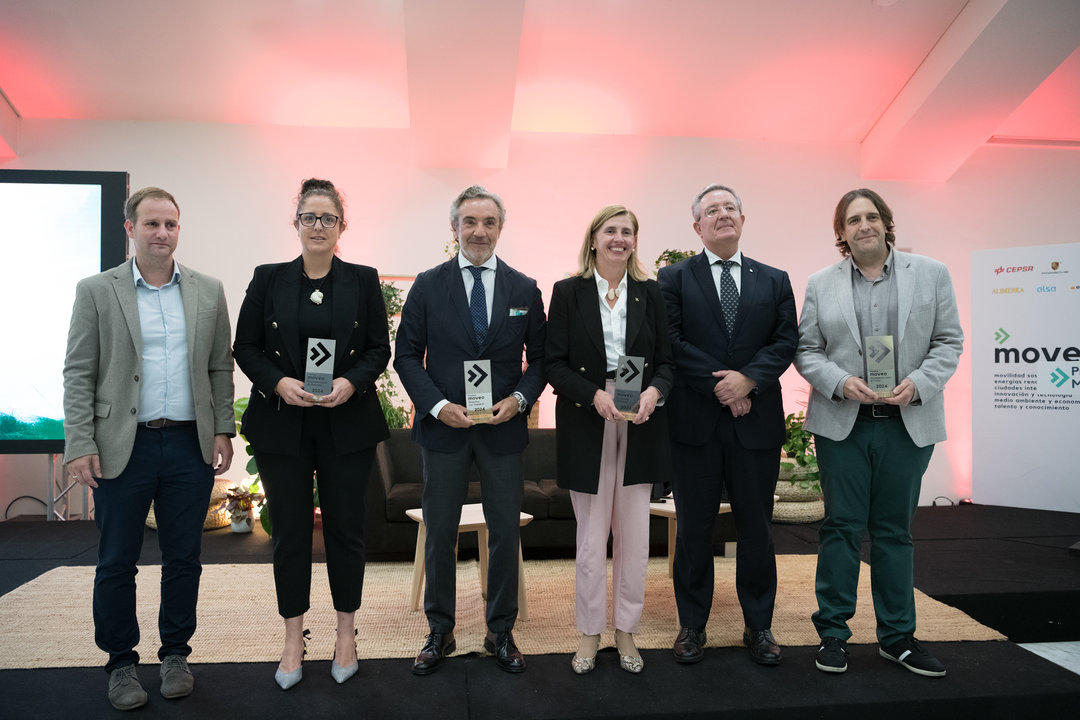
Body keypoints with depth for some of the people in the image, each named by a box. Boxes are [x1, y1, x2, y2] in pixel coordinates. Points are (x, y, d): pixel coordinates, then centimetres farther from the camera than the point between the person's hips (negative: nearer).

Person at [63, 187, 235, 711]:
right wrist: (79, 445, -8)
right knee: (116, 563, 9)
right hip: (122, 447, -1)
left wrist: (223, 431, 3)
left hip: (190, 446, 2)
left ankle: (175, 654, 28)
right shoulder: (96, 291, 1)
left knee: (183, 558, 11)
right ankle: (121, 663, 26)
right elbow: (78, 374, -1)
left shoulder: (208, 292, 7)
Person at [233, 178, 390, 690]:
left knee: (345, 527, 6)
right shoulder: (268, 279, 5)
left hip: (347, 423, 0)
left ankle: (346, 634, 23)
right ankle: (293, 639, 23)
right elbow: (245, 347, 4)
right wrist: (279, 382, -13)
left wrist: (351, 382, -15)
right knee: (290, 530, 7)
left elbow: (380, 348, 3)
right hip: (281, 423, 1)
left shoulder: (363, 280, 4)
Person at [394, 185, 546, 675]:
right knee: (440, 533, 9)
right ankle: (440, 632, 26)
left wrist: (519, 398, -11)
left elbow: (539, 357, 7)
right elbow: (407, 355, 0)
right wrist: (438, 405, -13)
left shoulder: (524, 289, 4)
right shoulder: (428, 286, 1)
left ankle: (501, 632, 26)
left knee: (506, 532, 8)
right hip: (444, 426, -1)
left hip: (503, 427, 1)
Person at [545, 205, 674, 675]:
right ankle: (589, 632, 21)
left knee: (634, 536, 7)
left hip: (639, 426, 2)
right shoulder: (568, 292, 2)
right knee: (591, 537, 4)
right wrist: (594, 394, -17)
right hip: (586, 425, -2)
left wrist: (653, 391, -13)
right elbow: (553, 363, -2)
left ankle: (626, 630, 24)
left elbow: (666, 360, 7)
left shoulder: (649, 293, 8)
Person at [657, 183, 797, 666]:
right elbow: (672, 342, -6)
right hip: (694, 422, -2)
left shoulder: (774, 281, 12)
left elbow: (786, 341, 3)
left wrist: (748, 378, -14)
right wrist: (720, 387, -13)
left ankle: (758, 626, 26)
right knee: (693, 528, 7)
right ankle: (692, 626, 21)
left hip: (757, 422, 2)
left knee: (757, 527, 10)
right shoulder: (674, 278, 4)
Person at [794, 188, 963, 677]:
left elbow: (949, 341, 4)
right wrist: (840, 382, -13)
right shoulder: (821, 285, 6)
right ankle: (832, 633, 16)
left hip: (907, 423, 1)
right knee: (841, 527, 4)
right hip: (842, 423, 0)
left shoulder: (931, 274, 7)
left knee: (894, 529, 10)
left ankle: (897, 636, 23)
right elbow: (806, 350, 4)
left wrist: (919, 383, -12)